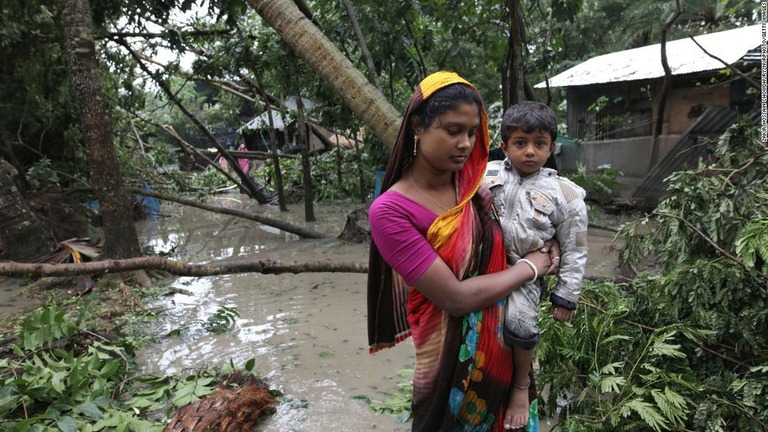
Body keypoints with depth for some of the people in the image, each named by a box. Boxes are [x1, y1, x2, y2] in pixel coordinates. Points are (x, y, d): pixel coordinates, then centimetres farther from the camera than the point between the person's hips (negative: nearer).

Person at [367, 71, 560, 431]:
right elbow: (456, 297, -24)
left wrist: (547, 246, -3)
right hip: (451, 364, -5)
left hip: (504, 348, 6)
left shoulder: (475, 187, -4)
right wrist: (532, 266, -13)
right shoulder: (390, 211, -22)